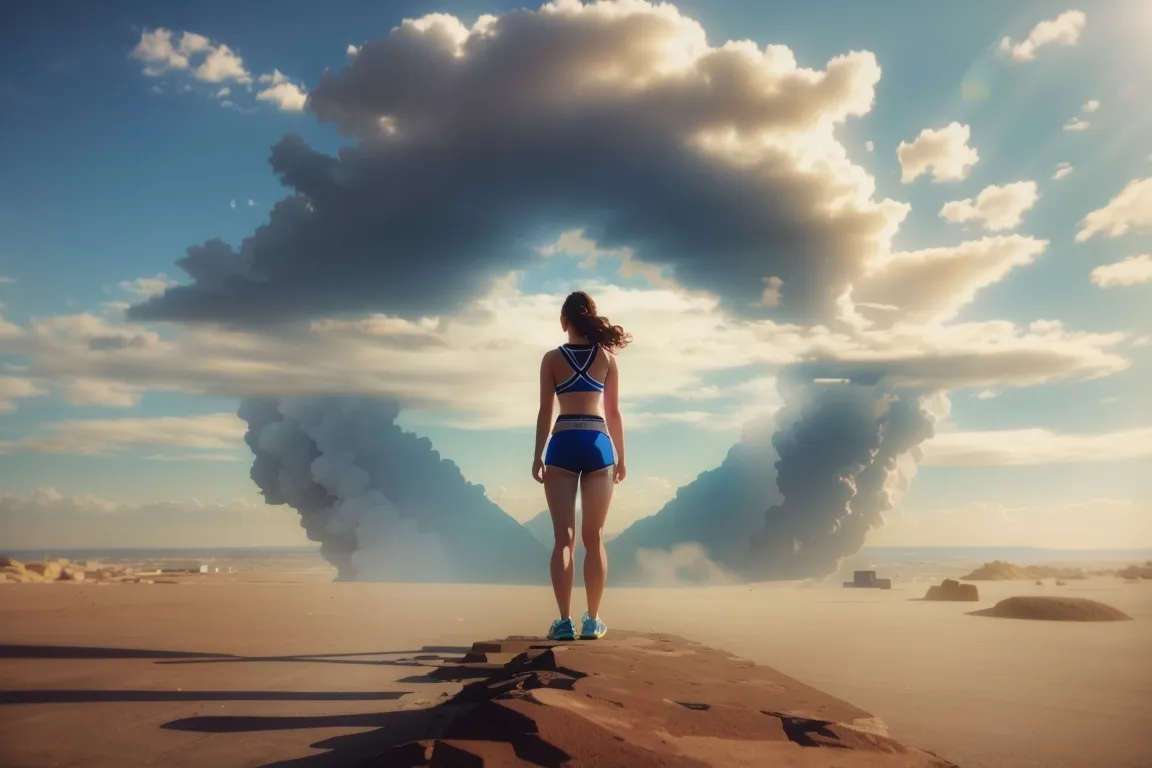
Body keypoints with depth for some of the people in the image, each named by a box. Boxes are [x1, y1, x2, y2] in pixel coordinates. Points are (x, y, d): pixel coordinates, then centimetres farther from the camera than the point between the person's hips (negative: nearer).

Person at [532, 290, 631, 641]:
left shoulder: (552, 358, 5)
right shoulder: (607, 357, 9)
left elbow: (546, 410, 1)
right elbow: (613, 412, 9)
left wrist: (538, 455, 4)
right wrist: (621, 457, 15)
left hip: (563, 445, -1)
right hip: (598, 444, 1)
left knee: (564, 537, 0)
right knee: (593, 538, 8)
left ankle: (564, 621, -4)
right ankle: (592, 620, 10)